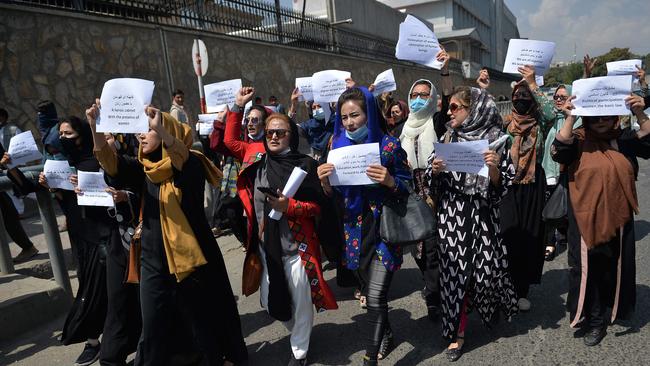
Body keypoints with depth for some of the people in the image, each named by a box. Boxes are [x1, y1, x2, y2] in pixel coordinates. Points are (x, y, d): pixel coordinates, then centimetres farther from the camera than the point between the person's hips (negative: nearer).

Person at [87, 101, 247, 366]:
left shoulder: (189, 164, -11)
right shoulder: (144, 168, 6)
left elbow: (186, 163, -34)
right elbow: (112, 165, -9)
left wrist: (162, 131, -49)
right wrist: (96, 128, -23)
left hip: (191, 258, -4)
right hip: (154, 260, 5)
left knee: (203, 322, 12)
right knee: (153, 328, 13)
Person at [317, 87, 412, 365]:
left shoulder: (388, 145, -9)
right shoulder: (338, 146, 1)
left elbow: (408, 186, -5)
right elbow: (334, 195, 6)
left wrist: (389, 181, -25)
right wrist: (325, 181, -16)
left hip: (384, 229, -4)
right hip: (355, 230, 4)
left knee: (376, 297, -6)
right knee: (371, 290, 18)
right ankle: (386, 334, 44)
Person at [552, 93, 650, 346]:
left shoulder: (624, 139, 4)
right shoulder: (578, 140, -4)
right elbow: (559, 152, -21)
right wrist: (570, 118, -27)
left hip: (618, 218, 3)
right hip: (586, 218, -2)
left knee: (615, 266, 17)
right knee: (587, 268, 5)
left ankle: (614, 307, 41)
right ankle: (594, 320, 22)